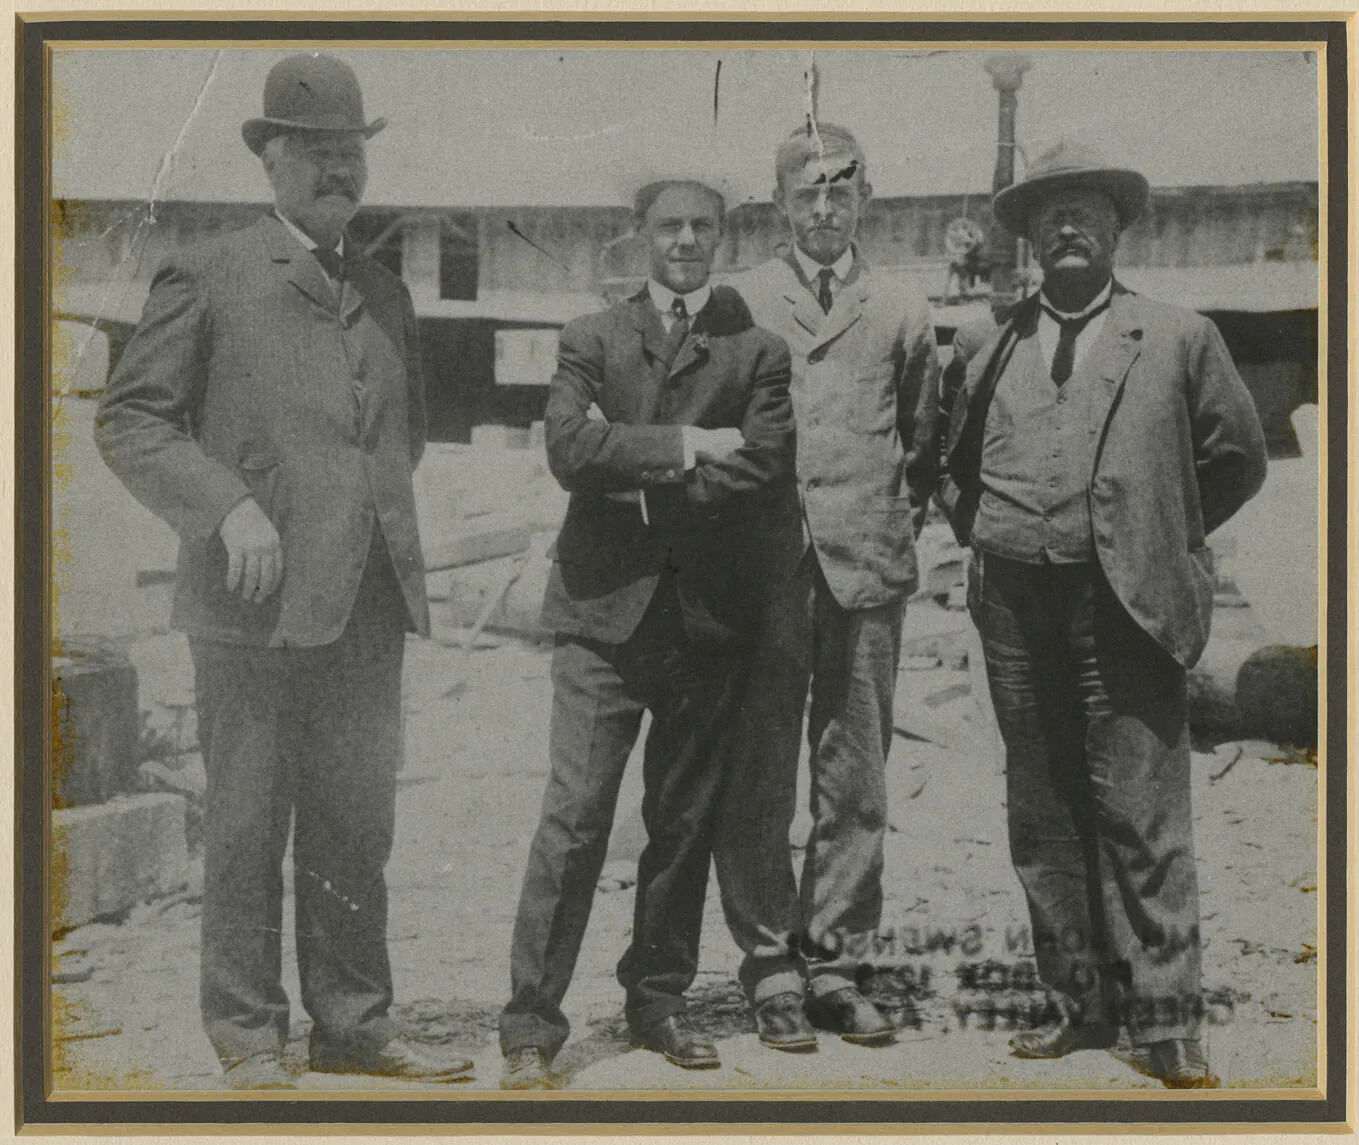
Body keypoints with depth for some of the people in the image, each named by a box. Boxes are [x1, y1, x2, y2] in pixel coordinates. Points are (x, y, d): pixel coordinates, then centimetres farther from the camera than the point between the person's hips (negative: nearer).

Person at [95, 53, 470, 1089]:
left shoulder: (385, 292, 18)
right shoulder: (205, 278, 0)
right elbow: (129, 420, -3)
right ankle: (247, 1034, 14)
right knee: (248, 825, 2)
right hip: (258, 603, -5)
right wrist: (228, 506, -15)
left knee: (358, 825, 10)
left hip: (370, 604, 5)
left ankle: (355, 1022, 21)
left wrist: (387, 526, 15)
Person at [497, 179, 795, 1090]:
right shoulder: (592, 340, 10)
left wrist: (636, 472, -6)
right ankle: (532, 1022, 0)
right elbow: (570, 450, -7)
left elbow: (763, 468, -6)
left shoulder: (759, 348, 8)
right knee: (575, 818, -6)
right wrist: (685, 446, -10)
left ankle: (660, 999, 23)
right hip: (607, 607, -1)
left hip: (709, 614, 1)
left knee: (685, 823, 9)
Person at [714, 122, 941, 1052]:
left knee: (856, 784, 4)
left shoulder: (902, 313, 13)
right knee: (757, 779, -1)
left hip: (867, 569, 1)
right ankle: (772, 967, 9)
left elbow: (924, 441, 19)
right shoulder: (738, 303, 9)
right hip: (764, 567, -1)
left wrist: (897, 523, 11)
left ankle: (834, 964, 14)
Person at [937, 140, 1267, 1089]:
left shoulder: (1179, 338, 4)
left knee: (1142, 816, -5)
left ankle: (1167, 1021, 1)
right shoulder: (985, 348, 12)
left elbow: (1238, 458, 10)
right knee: (1043, 818, 7)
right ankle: (1081, 1004, 17)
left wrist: (1158, 539, 8)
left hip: (1125, 604, -4)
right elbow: (953, 464, 25)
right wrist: (985, 540, 13)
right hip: (1016, 608, 4)